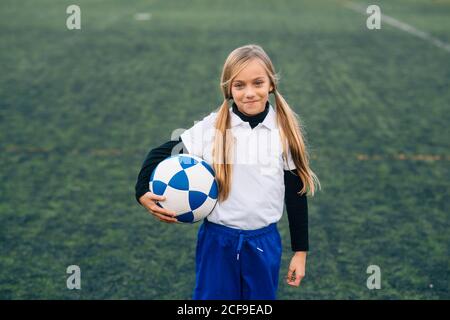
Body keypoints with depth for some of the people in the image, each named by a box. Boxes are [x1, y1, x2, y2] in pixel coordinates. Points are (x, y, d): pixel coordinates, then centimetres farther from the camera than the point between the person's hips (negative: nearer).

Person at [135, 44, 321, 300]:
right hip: (217, 242, -1)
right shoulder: (211, 128, -7)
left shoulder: (285, 132, -4)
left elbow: (296, 195, 2)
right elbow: (160, 154, 1)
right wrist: (142, 193, -16)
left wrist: (300, 251, 3)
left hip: (265, 244, 1)